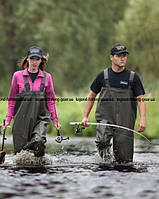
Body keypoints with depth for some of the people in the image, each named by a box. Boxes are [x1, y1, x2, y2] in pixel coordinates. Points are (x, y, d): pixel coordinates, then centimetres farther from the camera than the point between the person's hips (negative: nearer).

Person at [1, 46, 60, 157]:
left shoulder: (46, 77, 7)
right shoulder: (18, 76, 5)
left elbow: (51, 100, 13)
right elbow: (12, 99, 10)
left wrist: (55, 119, 10)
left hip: (40, 116, 0)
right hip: (22, 117, 1)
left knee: (39, 140, -29)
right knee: (21, 148, -1)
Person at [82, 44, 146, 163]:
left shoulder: (133, 77, 3)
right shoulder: (103, 76, 6)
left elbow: (140, 99, -1)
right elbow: (91, 96, 15)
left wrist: (142, 120, -15)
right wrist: (85, 117, 8)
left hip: (125, 120, 0)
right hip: (105, 117, 0)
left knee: (124, 158, -3)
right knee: (102, 140, -28)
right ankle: (105, 153, 1)